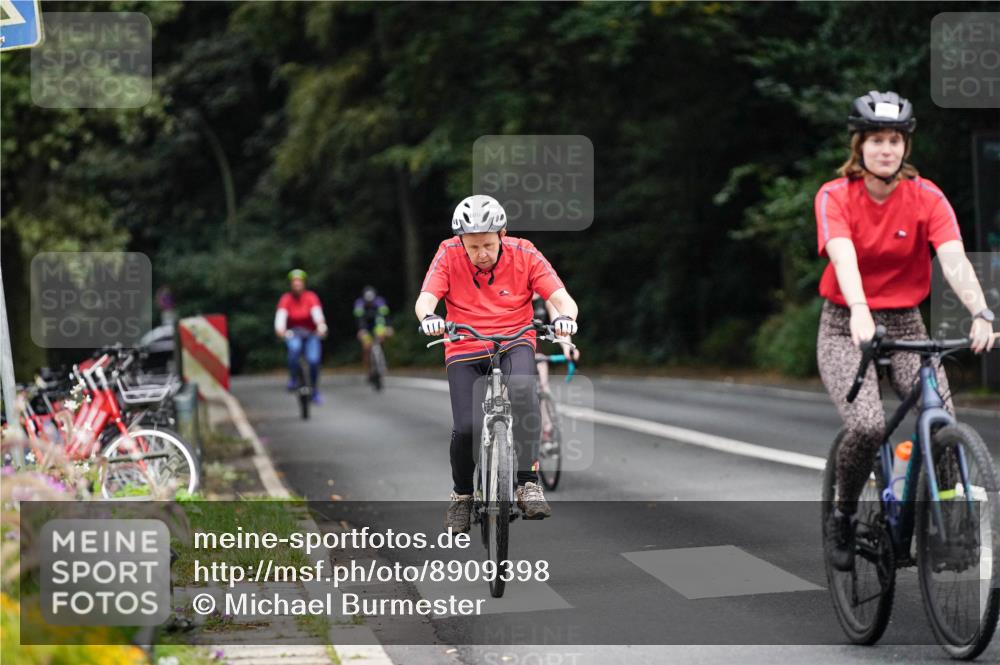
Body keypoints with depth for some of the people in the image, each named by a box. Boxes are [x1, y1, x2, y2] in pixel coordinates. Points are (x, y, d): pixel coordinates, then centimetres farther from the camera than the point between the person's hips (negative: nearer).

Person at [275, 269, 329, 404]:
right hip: (293, 334, 0)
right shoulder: (286, 299, -12)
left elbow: (317, 312, -29)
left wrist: (321, 325, -50)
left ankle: (315, 391, 3)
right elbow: (281, 314, -28)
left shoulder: (311, 297, -13)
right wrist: (280, 329, -49)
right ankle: (293, 379, -15)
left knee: (313, 360, -21)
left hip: (310, 334, 0)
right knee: (294, 347, -35)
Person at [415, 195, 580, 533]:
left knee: (522, 391, -34)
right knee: (466, 428, -18)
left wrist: (565, 315, -38)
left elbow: (562, 297, -14)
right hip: (465, 351, 0)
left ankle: (527, 483, -29)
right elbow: (425, 298, -16)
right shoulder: (449, 255, -8)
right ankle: (462, 494, 11)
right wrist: (428, 317, -40)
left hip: (514, 344, 0)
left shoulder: (524, 254, -8)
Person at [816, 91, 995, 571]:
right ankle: (842, 516, 1)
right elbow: (843, 257, -28)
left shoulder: (927, 199, -7)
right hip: (846, 328, -2)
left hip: (906, 326, 2)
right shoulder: (835, 197, -11)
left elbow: (954, 259, -21)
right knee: (868, 425, -27)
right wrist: (859, 313, -47)